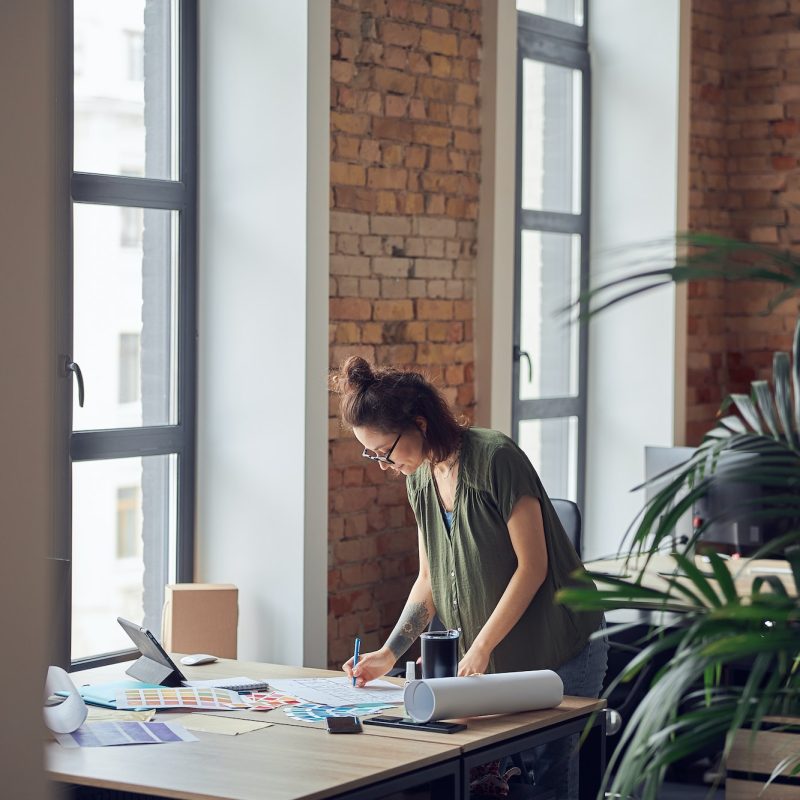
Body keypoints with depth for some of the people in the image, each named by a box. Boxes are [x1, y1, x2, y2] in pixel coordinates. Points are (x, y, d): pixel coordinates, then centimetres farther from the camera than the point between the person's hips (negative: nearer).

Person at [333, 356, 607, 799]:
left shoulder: (496, 458, -17)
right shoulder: (420, 479, 6)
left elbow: (532, 566, -17)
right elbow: (429, 579, 13)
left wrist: (480, 647, -18)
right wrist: (389, 654, 3)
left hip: (556, 655, -7)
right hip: (489, 662, 7)